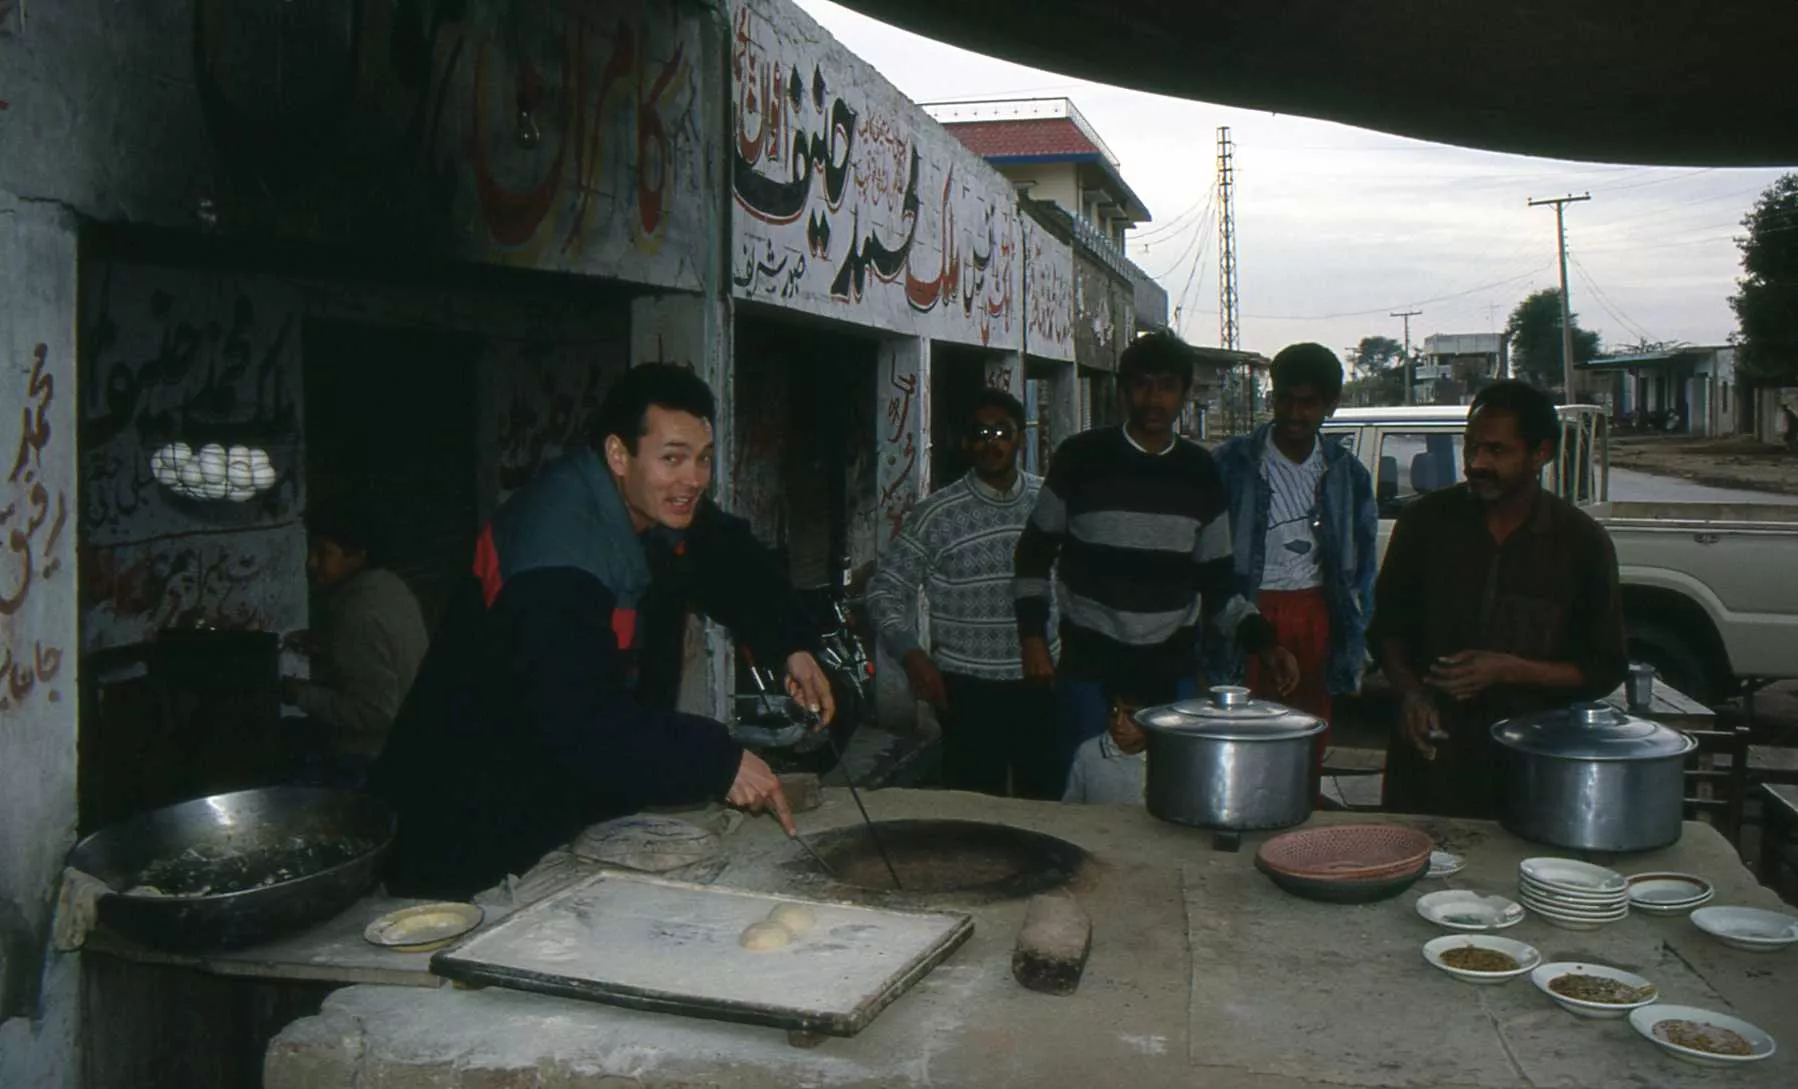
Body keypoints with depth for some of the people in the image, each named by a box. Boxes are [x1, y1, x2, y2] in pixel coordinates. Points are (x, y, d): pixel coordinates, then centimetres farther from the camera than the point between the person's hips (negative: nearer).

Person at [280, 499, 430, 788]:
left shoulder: (361, 615, -26)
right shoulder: (390, 587, 2)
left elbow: (374, 711, -28)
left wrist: (302, 694, -19)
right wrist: (324, 644, 6)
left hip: (358, 767, -9)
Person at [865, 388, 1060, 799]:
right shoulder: (937, 515, -5)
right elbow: (886, 590, -1)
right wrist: (911, 654, -14)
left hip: (1042, 684, 3)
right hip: (968, 690, -2)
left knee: (1047, 803, 12)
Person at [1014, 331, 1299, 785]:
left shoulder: (1201, 473, 6)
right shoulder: (1082, 458, -3)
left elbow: (1216, 583, 12)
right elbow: (1034, 554, 4)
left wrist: (1263, 641, -1)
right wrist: (1032, 637, -4)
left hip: (1173, 671, 3)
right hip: (1089, 667, -3)